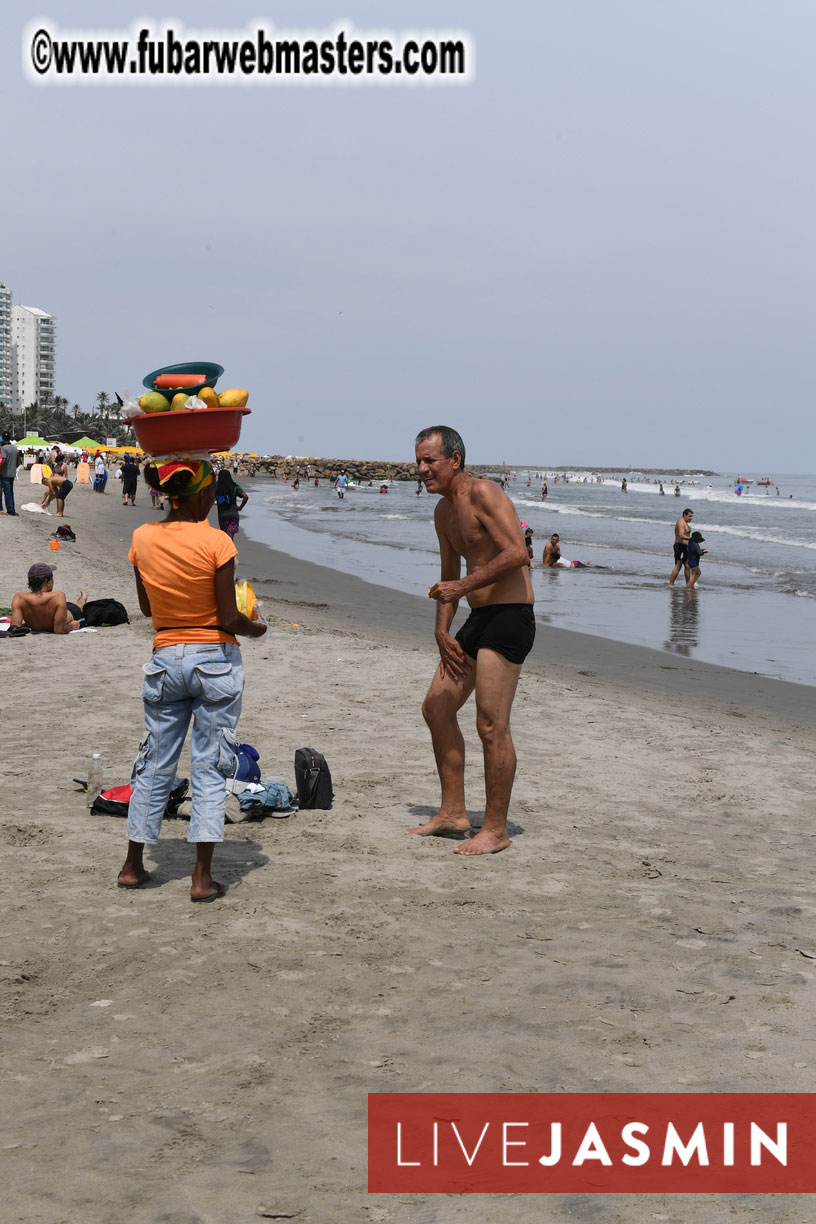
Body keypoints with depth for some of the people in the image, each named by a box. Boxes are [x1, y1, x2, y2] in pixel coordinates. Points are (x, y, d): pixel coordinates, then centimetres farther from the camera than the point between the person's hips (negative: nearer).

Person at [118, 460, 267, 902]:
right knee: (210, 766, 3)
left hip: (165, 660, 4)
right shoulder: (216, 542, -15)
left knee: (155, 764, 15)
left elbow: (147, 607, 9)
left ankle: (132, 866, 23)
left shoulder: (142, 539, -2)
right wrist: (256, 628, 7)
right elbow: (231, 619, -13)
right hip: (216, 659, -4)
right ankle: (203, 877, 2)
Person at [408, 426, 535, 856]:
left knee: (491, 725, -9)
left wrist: (464, 586, -22)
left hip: (509, 616, -10)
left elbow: (517, 553, -23)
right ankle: (452, 812, 22)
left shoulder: (482, 493, -12)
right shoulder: (444, 511, 16)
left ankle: (495, 830, 0)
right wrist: (442, 631, 13)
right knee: (436, 708, 12)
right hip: (478, 619, 10)